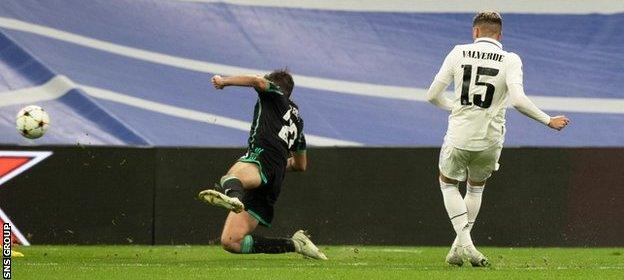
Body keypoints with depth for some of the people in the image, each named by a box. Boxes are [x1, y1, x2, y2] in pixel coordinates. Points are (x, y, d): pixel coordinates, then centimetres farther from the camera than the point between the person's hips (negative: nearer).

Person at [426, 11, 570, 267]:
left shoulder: (458, 53, 0)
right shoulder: (510, 60, -5)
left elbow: (432, 95, 3)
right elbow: (518, 100, -19)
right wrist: (548, 121, -7)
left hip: (458, 137, -1)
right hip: (490, 140, 1)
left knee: (448, 184, 24)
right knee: (476, 188, 28)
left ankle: (465, 243, 7)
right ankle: (460, 248, 27)